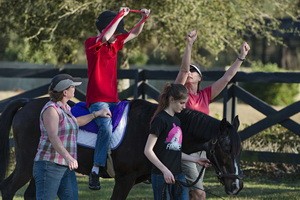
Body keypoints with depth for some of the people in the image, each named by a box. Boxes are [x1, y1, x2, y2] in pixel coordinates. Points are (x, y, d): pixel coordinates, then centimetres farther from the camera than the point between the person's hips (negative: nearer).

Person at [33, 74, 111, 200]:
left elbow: (74, 122, 39)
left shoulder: (65, 108, 16)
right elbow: (53, 137, -29)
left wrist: (96, 114, 40)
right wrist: (68, 157, -42)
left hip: (66, 168, 9)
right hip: (49, 165, -9)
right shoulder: (51, 110, -15)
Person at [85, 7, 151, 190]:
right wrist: (120, 16, -26)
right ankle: (96, 170, -32)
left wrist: (144, 19, 4)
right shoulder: (92, 44, -8)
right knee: (106, 126, -32)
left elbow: (134, 33, 22)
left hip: (113, 99, 9)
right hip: (97, 99, -9)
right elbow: (105, 37, -30)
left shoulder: (114, 44, 14)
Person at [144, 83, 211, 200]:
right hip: (162, 176, -8)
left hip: (178, 175, 8)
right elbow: (148, 150, -16)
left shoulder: (176, 121, 14)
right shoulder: (160, 120, -11)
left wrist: (196, 160, 15)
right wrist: (165, 170, -21)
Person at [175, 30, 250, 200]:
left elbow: (227, 78, 11)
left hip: (201, 148, 6)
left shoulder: (205, 96, 10)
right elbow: (184, 69, -17)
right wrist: (189, 45, -28)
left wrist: (241, 57, 9)